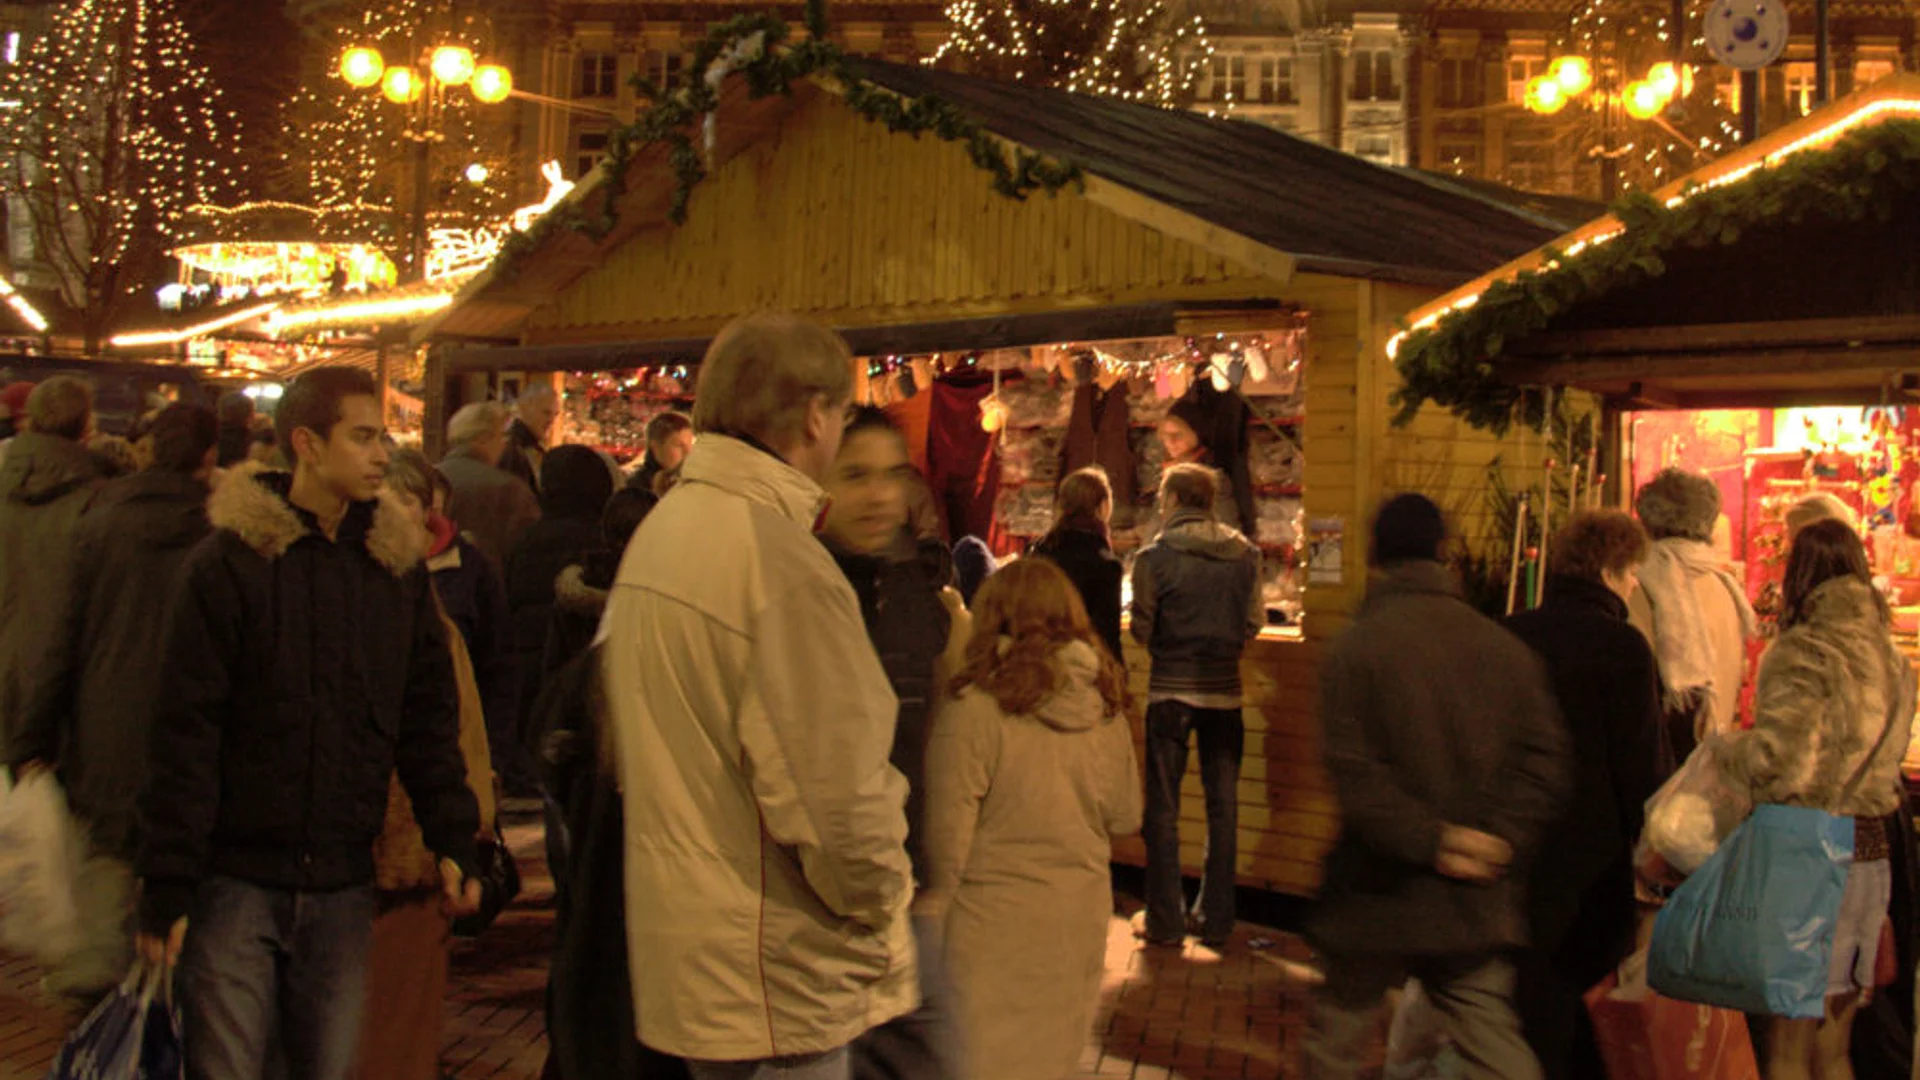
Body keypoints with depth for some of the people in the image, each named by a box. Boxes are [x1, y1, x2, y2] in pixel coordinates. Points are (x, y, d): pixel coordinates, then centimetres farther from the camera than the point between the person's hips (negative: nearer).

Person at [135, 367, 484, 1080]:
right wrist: (167, 887, -10)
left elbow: (427, 718, 8)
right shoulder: (228, 561, -6)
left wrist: (452, 840, -1)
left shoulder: (397, 567, 6)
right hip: (237, 882, -3)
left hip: (344, 887, 3)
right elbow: (185, 730, -8)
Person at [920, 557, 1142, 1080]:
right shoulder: (1106, 708, -2)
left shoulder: (975, 712, -17)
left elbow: (947, 840, -14)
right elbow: (1125, 817, 9)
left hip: (995, 925, -5)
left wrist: (932, 904, 0)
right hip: (1083, 914, 5)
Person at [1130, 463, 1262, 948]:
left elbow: (1142, 629, -4)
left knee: (1163, 808, 6)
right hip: (1225, 692, 3)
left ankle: (1166, 922, 8)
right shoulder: (1246, 555, 1)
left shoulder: (1155, 556, -8)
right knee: (1222, 808, 11)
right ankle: (1216, 921, 16)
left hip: (1171, 690, -3)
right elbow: (1254, 623, 4)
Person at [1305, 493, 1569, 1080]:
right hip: (1475, 900, 3)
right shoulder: (1505, 647, 3)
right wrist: (1502, 835, -6)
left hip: (1379, 895, -3)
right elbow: (1545, 760, -1)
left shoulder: (1354, 649, -9)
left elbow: (1354, 773, -17)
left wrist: (1430, 839, -14)